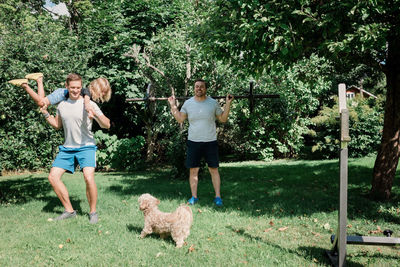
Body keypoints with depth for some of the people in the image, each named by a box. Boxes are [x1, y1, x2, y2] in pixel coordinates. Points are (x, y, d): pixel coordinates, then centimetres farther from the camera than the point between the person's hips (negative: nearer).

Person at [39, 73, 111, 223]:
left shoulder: (88, 104, -8)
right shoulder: (61, 105, 8)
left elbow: (106, 125, -11)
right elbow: (57, 125, 23)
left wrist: (96, 114, -29)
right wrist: (45, 114, 8)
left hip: (86, 147, -5)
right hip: (67, 148, 6)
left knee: (89, 178, -24)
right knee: (53, 177, -2)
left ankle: (93, 212, -2)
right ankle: (69, 211, 12)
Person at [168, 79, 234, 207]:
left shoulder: (213, 103, -1)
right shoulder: (188, 103, 3)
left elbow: (223, 119, 4)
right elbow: (180, 119, 7)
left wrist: (228, 104, -5)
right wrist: (173, 105, 2)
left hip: (210, 142, -1)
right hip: (193, 142, 1)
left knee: (214, 169, 3)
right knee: (193, 170, 5)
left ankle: (218, 196, 12)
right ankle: (194, 197, 16)